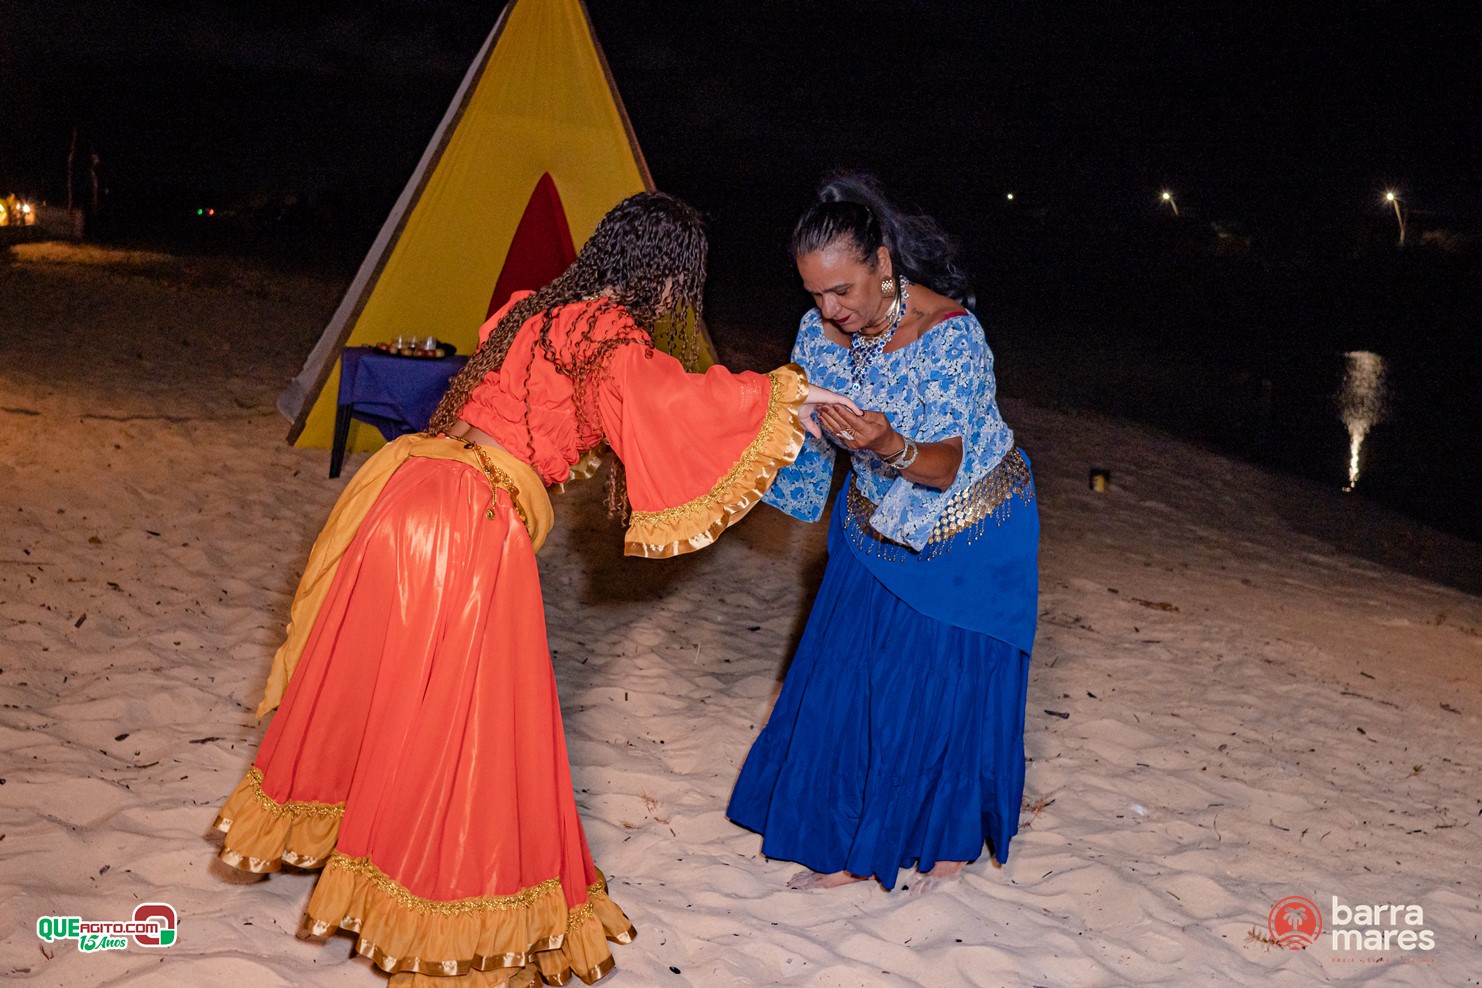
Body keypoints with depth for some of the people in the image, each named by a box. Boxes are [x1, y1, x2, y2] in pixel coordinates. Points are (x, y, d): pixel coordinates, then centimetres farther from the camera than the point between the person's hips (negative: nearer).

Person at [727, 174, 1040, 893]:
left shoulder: (950, 334, -30)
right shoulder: (822, 331, -13)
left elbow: (944, 467, -32)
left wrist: (888, 446, -52)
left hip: (967, 533, -5)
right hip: (877, 526, 6)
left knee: (948, 683, 3)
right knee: (847, 675, 7)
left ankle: (952, 836, 27)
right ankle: (849, 845, 23)